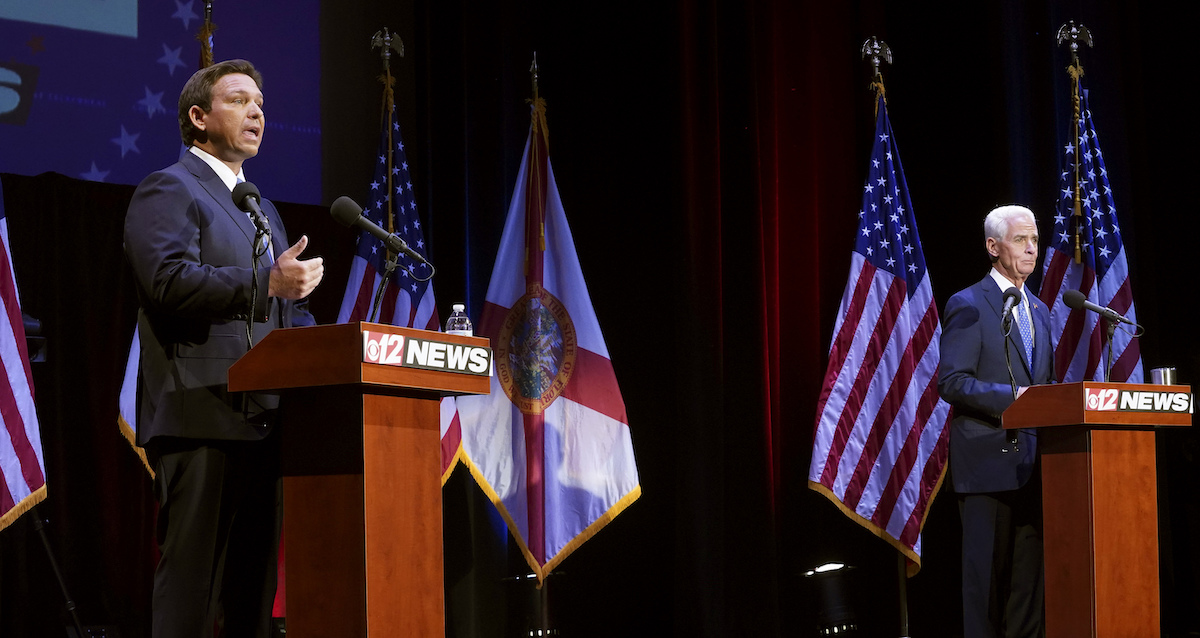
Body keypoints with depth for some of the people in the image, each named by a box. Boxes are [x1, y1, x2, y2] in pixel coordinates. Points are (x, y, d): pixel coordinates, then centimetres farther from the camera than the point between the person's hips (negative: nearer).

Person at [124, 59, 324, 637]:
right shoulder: (168, 190, -2)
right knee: (192, 574, -10)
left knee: (254, 579, 8)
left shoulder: (262, 207, 27)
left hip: (264, 419, 9)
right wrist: (267, 283, -24)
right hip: (202, 416, -9)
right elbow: (169, 281, -18)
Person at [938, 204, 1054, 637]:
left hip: (1031, 464, 7)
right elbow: (951, 383, -12)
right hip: (988, 457, -7)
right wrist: (1010, 397, -22)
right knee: (987, 571, -5)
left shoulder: (1039, 310, 19)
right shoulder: (968, 306, -4)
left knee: (1029, 570, 6)